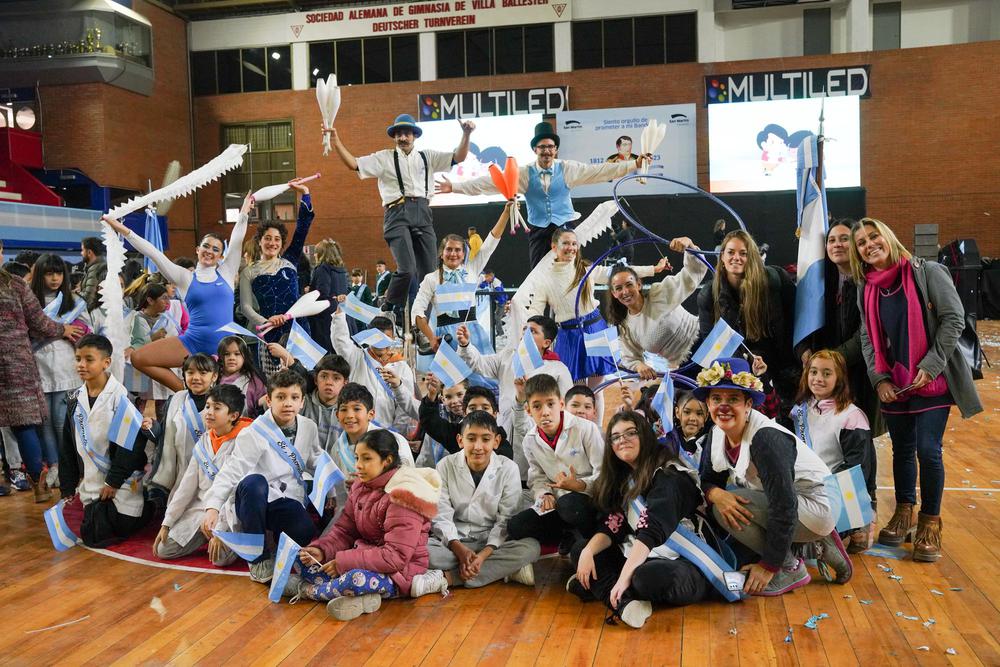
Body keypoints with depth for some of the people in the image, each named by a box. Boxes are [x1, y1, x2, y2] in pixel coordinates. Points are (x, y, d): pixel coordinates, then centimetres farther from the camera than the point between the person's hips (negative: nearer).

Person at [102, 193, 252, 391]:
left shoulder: (226, 273, 9)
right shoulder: (185, 277, 8)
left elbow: (237, 240, 9)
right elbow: (153, 253, 5)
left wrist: (244, 212, 8)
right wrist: (123, 230, 3)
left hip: (224, 346, -1)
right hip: (193, 342, 1)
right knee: (139, 358, -10)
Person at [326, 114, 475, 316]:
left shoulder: (427, 157, 20)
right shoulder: (384, 158, 13)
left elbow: (458, 157, 15)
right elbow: (354, 164, 6)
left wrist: (466, 135, 1)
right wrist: (336, 141, -3)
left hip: (423, 214, 4)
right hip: (398, 214, -4)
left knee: (428, 273, 2)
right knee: (407, 269, -20)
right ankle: (389, 311, -1)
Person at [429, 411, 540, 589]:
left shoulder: (508, 469, -4)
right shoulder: (446, 466, -4)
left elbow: (505, 519, -7)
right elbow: (441, 516, -7)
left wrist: (484, 554, -22)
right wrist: (459, 549, -24)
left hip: (492, 542, 1)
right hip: (454, 540, 0)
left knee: (531, 547, -29)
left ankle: (448, 578, -29)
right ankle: (503, 569, -26)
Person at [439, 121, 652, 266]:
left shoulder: (567, 169, 1)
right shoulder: (524, 174, 0)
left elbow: (600, 170, -3)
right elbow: (493, 182, -5)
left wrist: (634, 164, -10)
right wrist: (455, 187, -11)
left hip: (565, 229, 0)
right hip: (539, 232, 0)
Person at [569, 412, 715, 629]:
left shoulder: (667, 475, -14)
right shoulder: (622, 478, 12)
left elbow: (651, 531, -25)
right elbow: (611, 527, 4)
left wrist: (624, 577, -31)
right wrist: (588, 552, -14)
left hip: (687, 565, -9)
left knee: (647, 577, -40)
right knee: (579, 549, 0)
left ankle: (600, 586, -12)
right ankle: (625, 602, -23)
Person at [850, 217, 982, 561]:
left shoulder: (928, 272, -8)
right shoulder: (866, 288, 6)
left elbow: (954, 319, -10)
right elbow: (868, 338, 8)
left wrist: (931, 366, -16)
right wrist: (879, 378, -5)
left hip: (932, 379, -4)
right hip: (892, 383, 4)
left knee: (927, 451, -7)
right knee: (902, 449, 14)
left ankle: (930, 523, 11)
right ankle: (904, 513, 31)